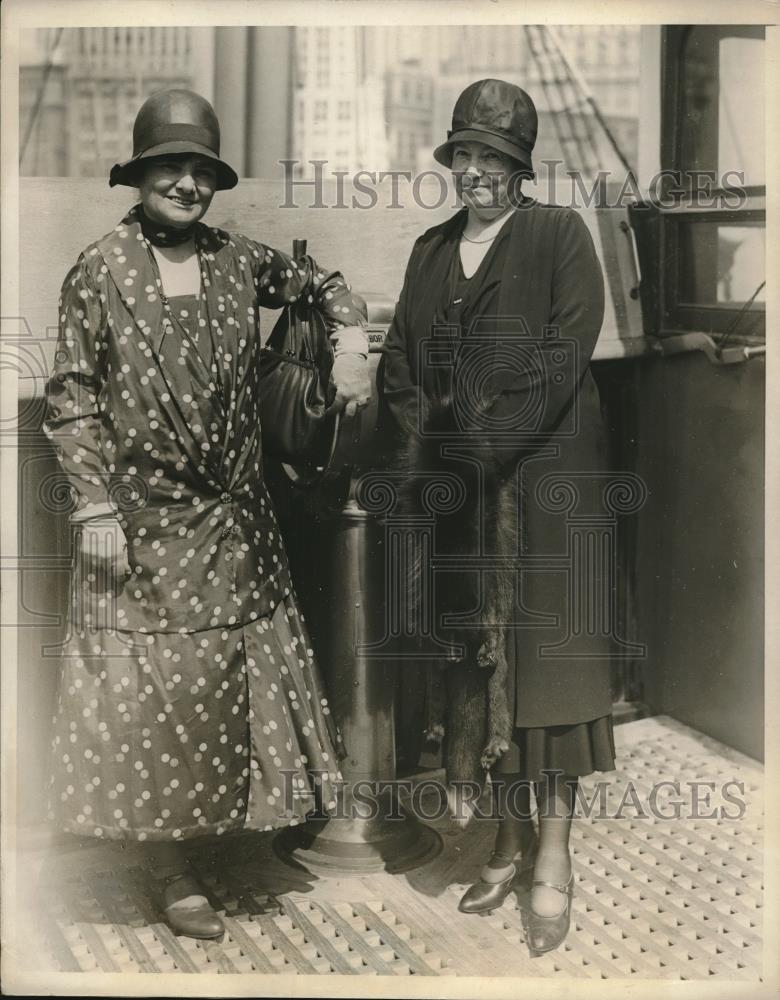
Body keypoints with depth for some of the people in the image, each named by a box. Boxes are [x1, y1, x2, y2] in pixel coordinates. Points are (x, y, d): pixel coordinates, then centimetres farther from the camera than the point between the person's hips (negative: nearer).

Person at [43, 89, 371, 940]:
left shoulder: (237, 261, 4)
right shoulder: (100, 272, -7)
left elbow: (322, 284, 19)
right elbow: (69, 399, -7)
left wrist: (350, 345, -1)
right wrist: (94, 507, -12)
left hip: (234, 522, 4)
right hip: (142, 525, -4)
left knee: (233, 681, 12)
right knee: (153, 691, 4)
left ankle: (220, 828, 32)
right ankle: (172, 875, 17)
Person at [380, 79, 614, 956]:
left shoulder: (559, 235, 0)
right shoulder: (430, 250, 15)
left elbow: (566, 354, -11)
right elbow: (399, 359, 10)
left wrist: (488, 435, -15)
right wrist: (421, 441, -6)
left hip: (545, 476, -5)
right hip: (458, 487, 5)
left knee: (543, 651, -2)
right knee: (481, 657, 8)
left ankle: (553, 859, 7)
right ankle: (509, 842, 21)